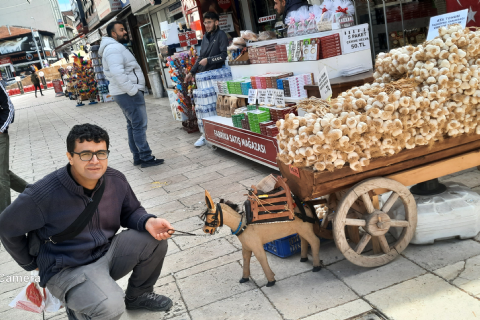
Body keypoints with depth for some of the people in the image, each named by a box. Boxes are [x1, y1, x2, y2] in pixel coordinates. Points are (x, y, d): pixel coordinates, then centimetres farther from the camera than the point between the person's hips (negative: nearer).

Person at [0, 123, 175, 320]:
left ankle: (137, 296, 13)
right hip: (68, 270, -5)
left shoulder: (116, 180, -8)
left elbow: (130, 212, 8)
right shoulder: (42, 195, -23)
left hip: (107, 254, 6)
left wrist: (148, 222, -16)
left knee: (154, 239, -15)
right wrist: (31, 264, 4)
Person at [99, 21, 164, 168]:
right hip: (128, 94, -11)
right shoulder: (114, 48, -15)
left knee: (133, 125, 14)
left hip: (124, 93, 11)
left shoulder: (116, 47, 20)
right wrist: (133, 90, -22)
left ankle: (138, 157, 21)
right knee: (140, 125, -8)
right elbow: (118, 74, -26)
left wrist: (134, 89, 16)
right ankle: (146, 158, -5)